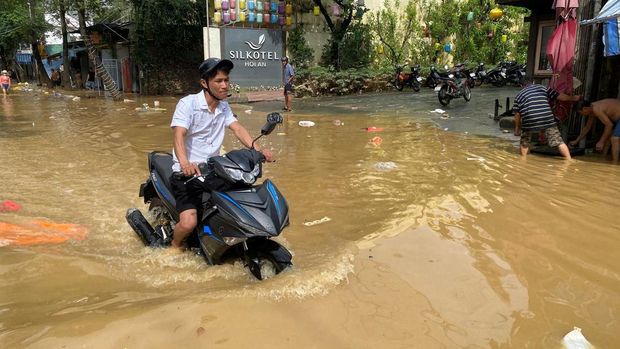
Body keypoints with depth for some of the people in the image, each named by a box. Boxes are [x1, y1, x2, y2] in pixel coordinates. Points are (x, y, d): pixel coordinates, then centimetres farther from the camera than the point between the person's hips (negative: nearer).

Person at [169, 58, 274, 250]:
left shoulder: (224, 106, 10)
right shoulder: (188, 103, -11)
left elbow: (238, 129, -1)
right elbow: (179, 135, -24)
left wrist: (258, 150, -20)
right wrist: (184, 163, -43)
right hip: (187, 172, -6)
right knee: (189, 222, -22)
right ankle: (175, 246, 11)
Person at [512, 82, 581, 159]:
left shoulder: (519, 95, 21)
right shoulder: (543, 88, 21)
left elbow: (517, 114, 16)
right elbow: (559, 96, 22)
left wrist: (517, 128, 23)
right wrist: (573, 98, 37)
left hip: (529, 121, 0)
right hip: (547, 119, 0)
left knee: (524, 143, 21)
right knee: (558, 141, 6)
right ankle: (569, 160, 6)